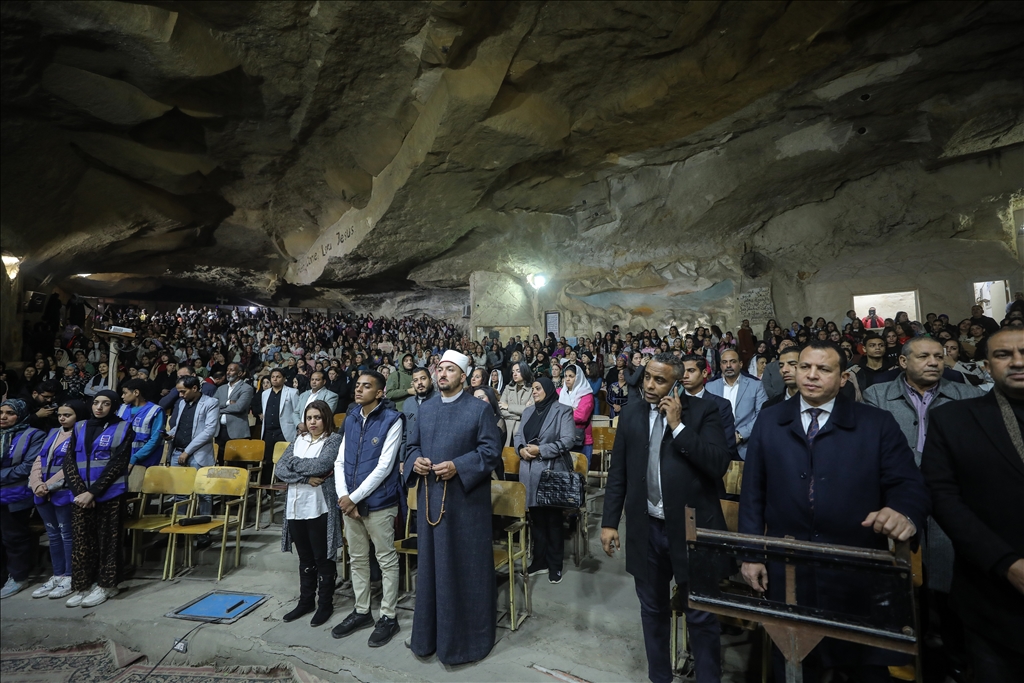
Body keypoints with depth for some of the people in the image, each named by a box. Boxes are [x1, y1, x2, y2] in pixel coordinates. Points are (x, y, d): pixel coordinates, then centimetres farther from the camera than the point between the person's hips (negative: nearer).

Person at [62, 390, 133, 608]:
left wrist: (93, 492, -12)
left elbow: (117, 464, -8)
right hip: (81, 494, 4)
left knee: (107, 540, 3)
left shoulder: (122, 428, -2)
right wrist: (80, 492, -8)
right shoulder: (80, 427, 10)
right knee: (81, 540, 7)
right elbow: (69, 461, 5)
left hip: (109, 494, -4)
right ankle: (81, 586, 18)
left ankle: (105, 585, 13)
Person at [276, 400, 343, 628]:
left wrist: (295, 463, -7)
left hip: (320, 508, -5)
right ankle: (306, 601, 32)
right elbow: (280, 469, 1)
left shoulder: (334, 439, -6)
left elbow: (321, 465, -21)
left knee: (323, 558, 7)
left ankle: (325, 604, 22)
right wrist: (306, 478, -13)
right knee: (305, 558, 18)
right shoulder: (298, 440, 10)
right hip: (296, 507, 5)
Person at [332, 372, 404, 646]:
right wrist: (343, 495, -6)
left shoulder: (392, 420, -13)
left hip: (378, 503, -6)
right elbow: (340, 461, 8)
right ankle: (361, 611, 34)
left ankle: (388, 616, 22)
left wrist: (354, 498, -15)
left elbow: (384, 467, -17)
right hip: (350, 502, 6)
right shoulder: (351, 420, 8)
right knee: (357, 559, 18)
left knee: (387, 560, 7)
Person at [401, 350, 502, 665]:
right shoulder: (425, 409, 9)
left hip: (465, 499, -5)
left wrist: (458, 466, -21)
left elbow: (492, 450, -11)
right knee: (431, 564, 15)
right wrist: (415, 461, -8)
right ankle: (430, 632, 33)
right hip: (430, 498, 5)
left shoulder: (478, 409, -7)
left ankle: (466, 635, 24)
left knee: (466, 566, 6)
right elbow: (412, 445, 14)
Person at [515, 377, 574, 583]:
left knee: (553, 520, 6)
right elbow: (519, 436, 14)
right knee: (535, 519, 14)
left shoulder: (563, 411, -5)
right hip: (529, 473, 6)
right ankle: (539, 560, 28)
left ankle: (555, 564, 19)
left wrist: (541, 449, -17)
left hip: (551, 472, -5)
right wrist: (521, 449, -9)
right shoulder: (528, 411, 14)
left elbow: (568, 440, -14)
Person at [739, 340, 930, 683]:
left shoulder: (878, 424, -1)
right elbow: (753, 491, 3)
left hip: (857, 574, -1)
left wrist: (904, 514, -30)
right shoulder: (769, 421, 3)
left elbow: (908, 485, -7)